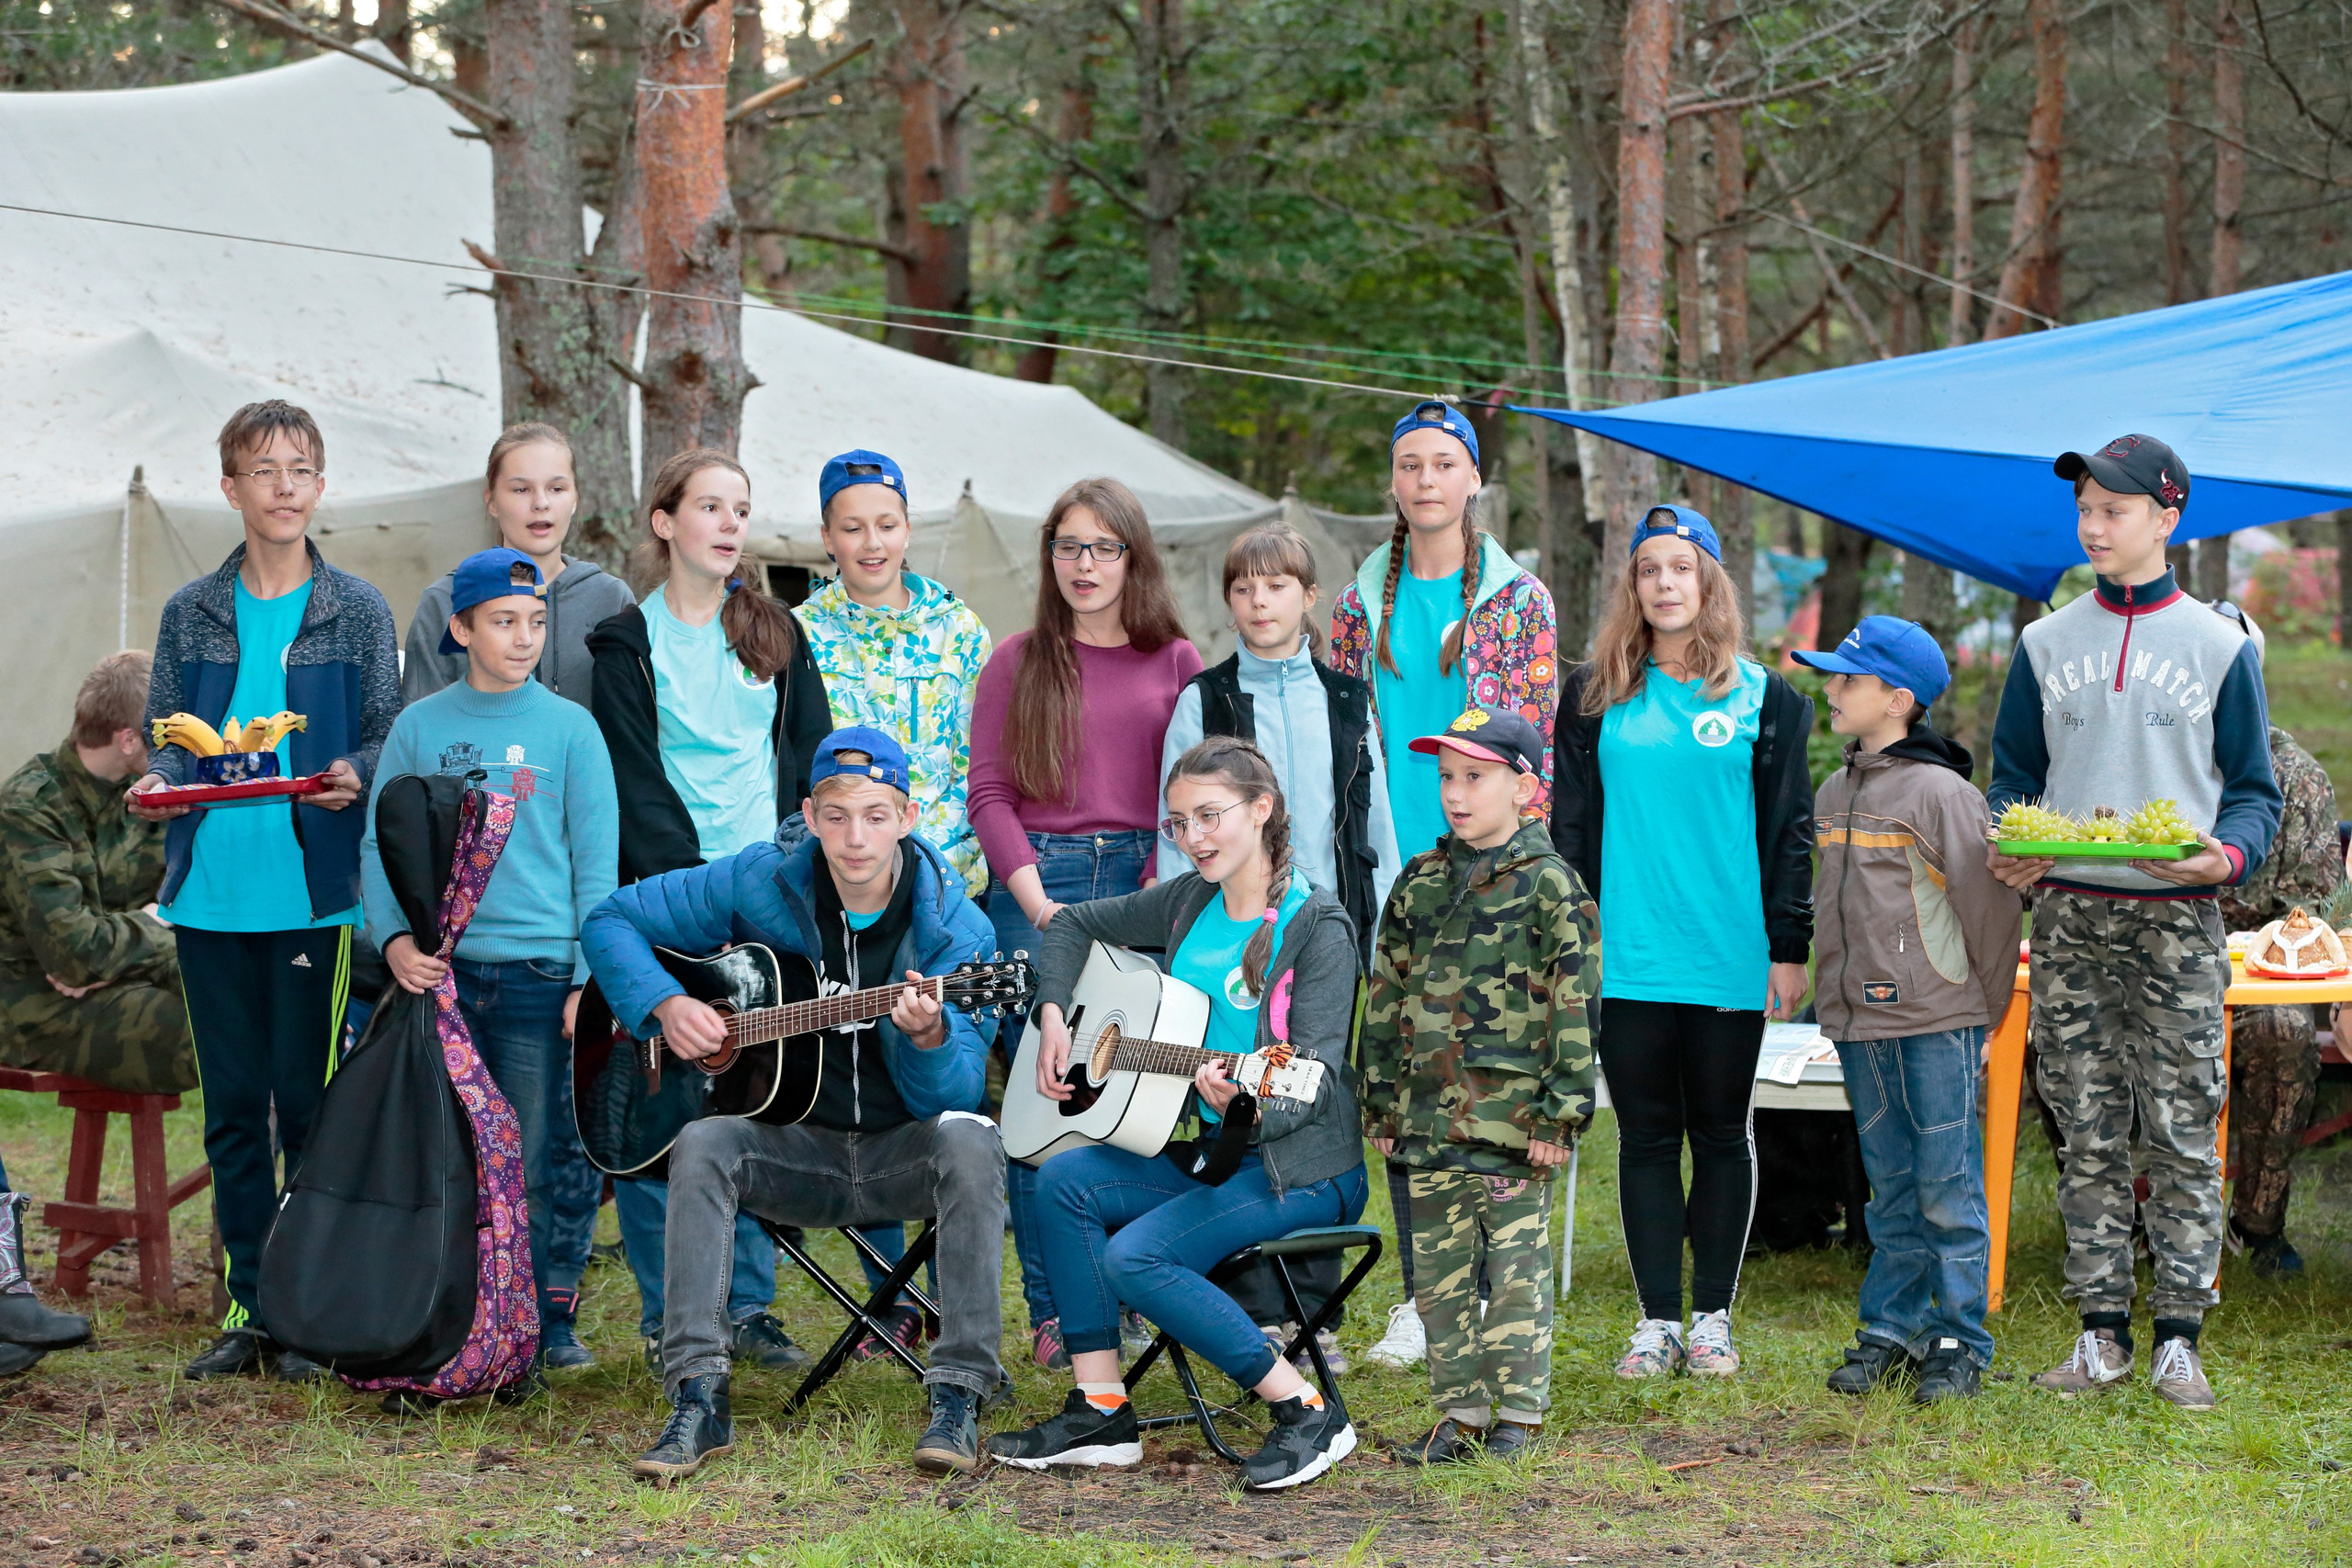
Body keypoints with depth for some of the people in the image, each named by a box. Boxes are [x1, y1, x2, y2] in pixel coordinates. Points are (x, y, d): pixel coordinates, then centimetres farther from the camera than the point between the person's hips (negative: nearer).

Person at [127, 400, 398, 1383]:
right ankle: (248, 1308, 15)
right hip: (212, 889, 3)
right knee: (233, 1106, 7)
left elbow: (387, 742, 4)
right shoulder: (192, 614, 10)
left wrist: (352, 777, -17)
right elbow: (168, 736, 12)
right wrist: (159, 780, -10)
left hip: (315, 889, -3)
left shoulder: (357, 612, 4)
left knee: (308, 1102, -2)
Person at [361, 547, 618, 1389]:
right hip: (441, 970, 2)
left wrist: (591, 977, -6)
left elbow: (597, 862, 2)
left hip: (540, 971, -1)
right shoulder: (420, 728, 8)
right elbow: (381, 846, 7)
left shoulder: (569, 729, 4)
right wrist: (395, 938, -9)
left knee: (537, 1163, -1)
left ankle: (549, 1315, 7)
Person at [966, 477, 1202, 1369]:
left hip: (1148, 886, 1)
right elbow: (989, 793, 4)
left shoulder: (1174, 661, 9)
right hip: (1038, 883, -1)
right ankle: (1051, 1312, -1)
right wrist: (1038, 901, -8)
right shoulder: (1018, 662, 8)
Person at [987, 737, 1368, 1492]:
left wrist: (1250, 1107, -39)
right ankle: (1101, 1412, -10)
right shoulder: (1186, 903, 9)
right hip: (1204, 1152, 8)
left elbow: (1319, 1079, -19)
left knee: (1136, 1258, -25)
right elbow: (1075, 924, 24)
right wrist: (1053, 1019, 8)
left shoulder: (1316, 928, -12)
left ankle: (1307, 1416, -18)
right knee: (1063, 1183, -14)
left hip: (1302, 1169, -8)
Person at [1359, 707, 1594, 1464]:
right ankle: (1459, 1410, 17)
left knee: (1516, 1266, 0)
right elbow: (1387, 997, 15)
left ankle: (1517, 1412, 9)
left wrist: (1559, 1115, -12)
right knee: (1439, 1267, 8)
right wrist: (1381, 1103, 12)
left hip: (1511, 1115, -5)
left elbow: (1574, 1007, -8)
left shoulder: (1550, 886, -6)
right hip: (1430, 1114, 6)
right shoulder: (1420, 884, 11)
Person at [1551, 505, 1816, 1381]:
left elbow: (1789, 830, 4)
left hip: (1731, 956, -1)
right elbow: (1570, 824, 10)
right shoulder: (1595, 698, 8)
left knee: (1722, 1134, 6)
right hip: (1629, 954, 1)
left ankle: (1714, 1318, 13)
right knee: (1646, 1135, 4)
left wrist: (1790, 947, -2)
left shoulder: (1764, 699, 4)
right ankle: (1658, 1319, 10)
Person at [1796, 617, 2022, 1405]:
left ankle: (1959, 1343, 5)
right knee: (1892, 1190, 13)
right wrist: (1836, 998, 16)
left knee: (1948, 1191, -2)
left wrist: (1986, 1014, -3)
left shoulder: (1941, 794, -11)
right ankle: (1893, 1329, 19)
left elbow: (1991, 908, -8)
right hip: (1861, 1026, 7)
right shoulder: (1833, 796, 11)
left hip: (1938, 1023, -6)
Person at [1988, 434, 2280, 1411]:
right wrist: (2005, 850, -5)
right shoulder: (2046, 644, 12)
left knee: (2182, 1133, -3)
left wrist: (2228, 855, -14)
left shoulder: (2220, 647, 5)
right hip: (2068, 916, 2)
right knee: (2088, 1135, 3)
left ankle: (2178, 1337, 3)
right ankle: (2101, 1329, 10)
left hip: (2177, 918, -2)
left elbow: (2254, 790, 7)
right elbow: (2013, 775, 16)